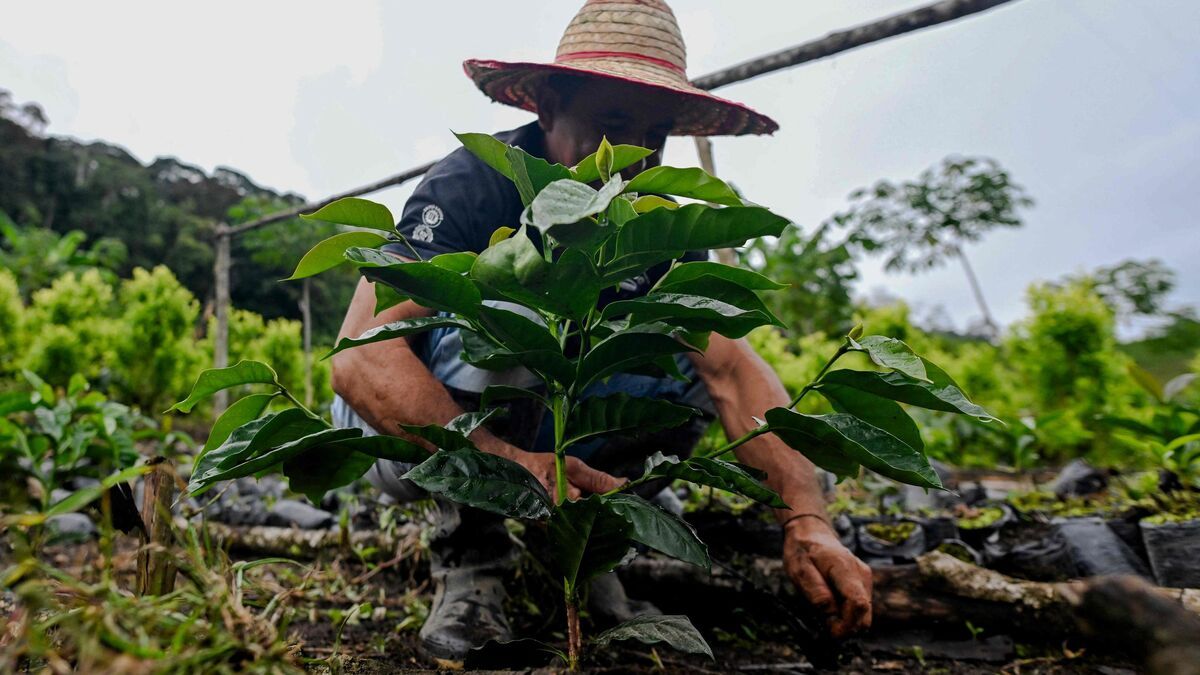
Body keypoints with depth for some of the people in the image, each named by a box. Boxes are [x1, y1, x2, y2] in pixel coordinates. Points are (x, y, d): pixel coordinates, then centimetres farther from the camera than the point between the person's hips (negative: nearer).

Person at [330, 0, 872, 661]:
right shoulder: (475, 183, -24)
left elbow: (735, 369, -19)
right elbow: (359, 357, -35)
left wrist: (807, 520, -33)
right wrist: (507, 461, -49)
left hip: (530, 425, 5)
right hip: (403, 428, -4)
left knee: (691, 369, -13)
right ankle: (469, 558, -15)